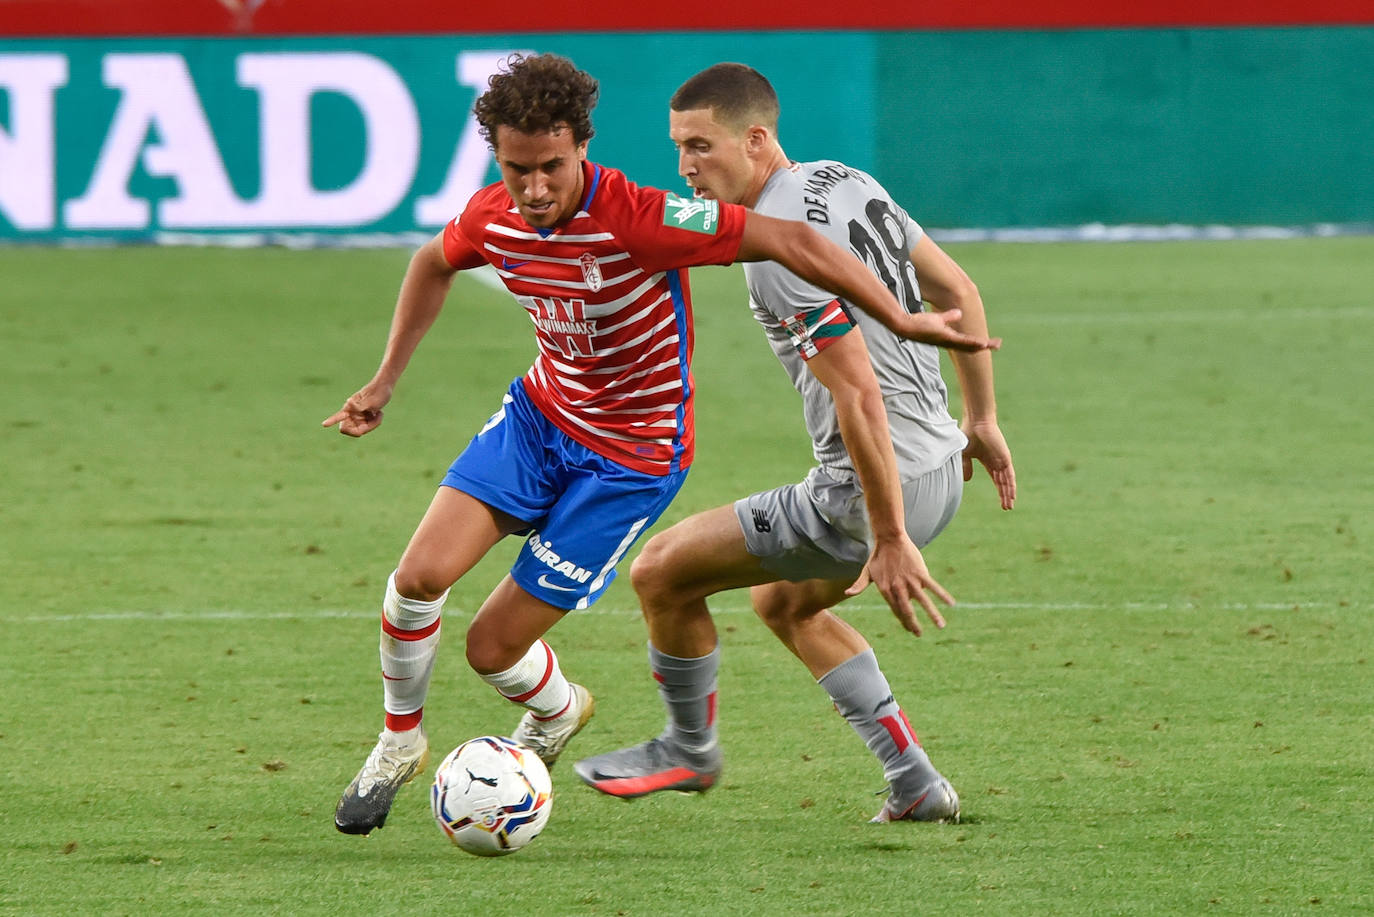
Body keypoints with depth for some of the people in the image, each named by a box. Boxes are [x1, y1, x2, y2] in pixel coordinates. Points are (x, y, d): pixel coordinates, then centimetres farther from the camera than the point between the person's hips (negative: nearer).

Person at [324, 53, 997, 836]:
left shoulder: (635, 220, -31)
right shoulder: (492, 219, -11)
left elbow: (787, 240, -30)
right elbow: (433, 267, 15)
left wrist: (900, 318, -32)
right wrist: (386, 382, 14)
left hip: (633, 460, -5)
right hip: (541, 415, 5)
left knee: (493, 646, -5)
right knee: (420, 575, -14)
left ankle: (556, 715, 33)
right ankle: (399, 743, 13)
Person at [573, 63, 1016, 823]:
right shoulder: (846, 184, 7)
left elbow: (859, 394, -27)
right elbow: (958, 291, 16)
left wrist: (890, 540, -24)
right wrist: (982, 420, 24)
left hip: (878, 484, -10)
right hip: (939, 464, 10)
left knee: (662, 572, 0)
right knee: (782, 602, 30)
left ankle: (689, 749, 24)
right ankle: (916, 786, 26)